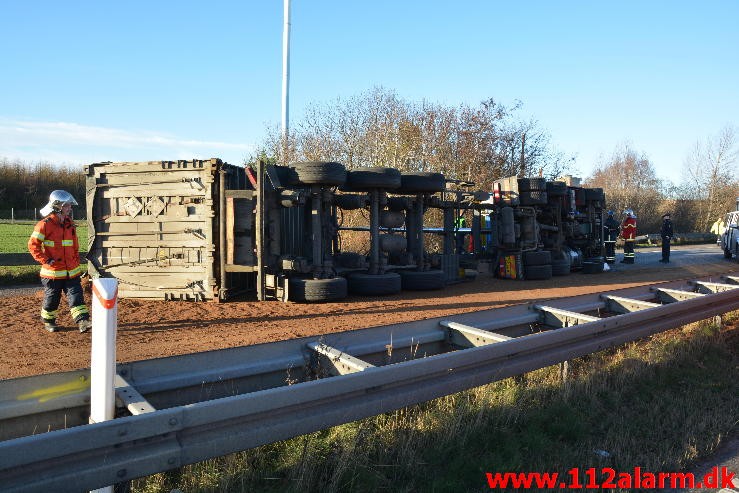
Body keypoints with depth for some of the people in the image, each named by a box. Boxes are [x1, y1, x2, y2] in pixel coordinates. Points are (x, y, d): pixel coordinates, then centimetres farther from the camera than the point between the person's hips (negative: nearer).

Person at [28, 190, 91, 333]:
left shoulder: (70, 223, 9)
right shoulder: (45, 225, -12)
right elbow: (33, 244, -12)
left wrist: (76, 259, 16)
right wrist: (45, 260, -15)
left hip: (71, 271, 5)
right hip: (53, 271, -5)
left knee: (76, 296, -2)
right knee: (51, 298, 9)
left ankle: (82, 321, -4)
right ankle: (48, 321, 28)